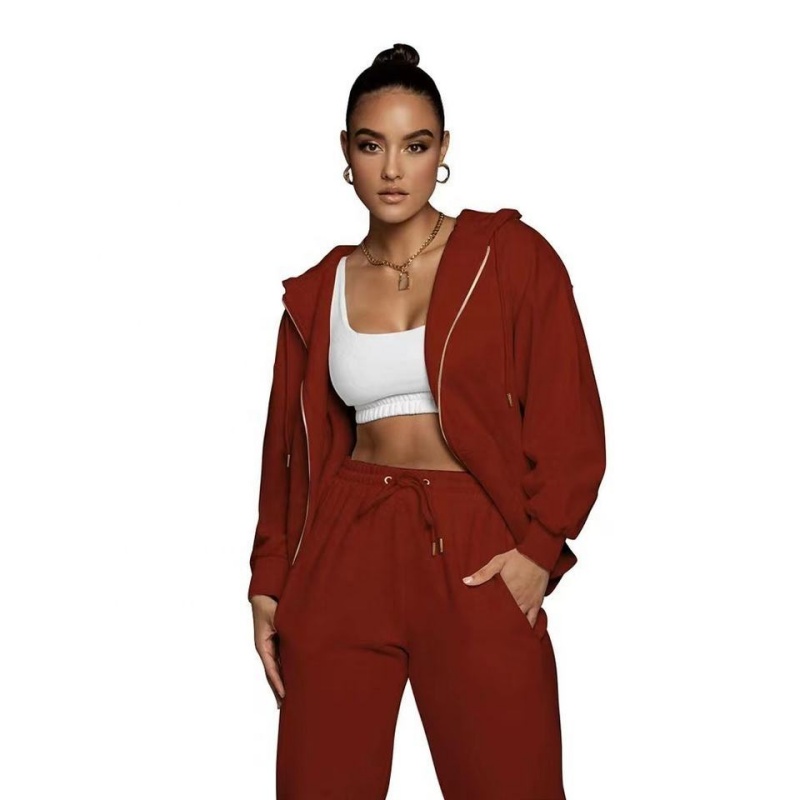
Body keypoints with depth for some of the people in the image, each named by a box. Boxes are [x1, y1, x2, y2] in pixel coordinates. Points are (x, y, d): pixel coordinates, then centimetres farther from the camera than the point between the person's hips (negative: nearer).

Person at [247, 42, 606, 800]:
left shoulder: (511, 255, 2)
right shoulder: (316, 292, 11)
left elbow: (571, 424, -2)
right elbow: (290, 444, 13)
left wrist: (539, 547, -11)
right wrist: (269, 584, 7)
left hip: (476, 558, -2)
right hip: (343, 552, 3)